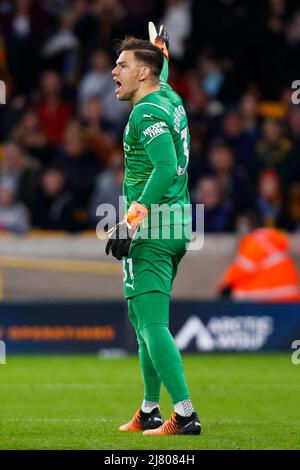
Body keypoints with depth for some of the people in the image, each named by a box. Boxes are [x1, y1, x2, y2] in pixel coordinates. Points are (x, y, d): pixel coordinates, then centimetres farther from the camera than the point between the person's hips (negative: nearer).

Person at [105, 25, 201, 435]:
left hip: (152, 228, -10)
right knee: (145, 321, 18)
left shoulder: (147, 112, -13)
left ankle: (185, 414, -20)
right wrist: (160, 46, 60)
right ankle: (149, 412, 23)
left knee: (152, 325, -13)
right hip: (178, 227, 10)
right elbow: (162, 75, 40)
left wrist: (131, 221, -28)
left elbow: (166, 167, -26)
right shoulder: (170, 99, 14)